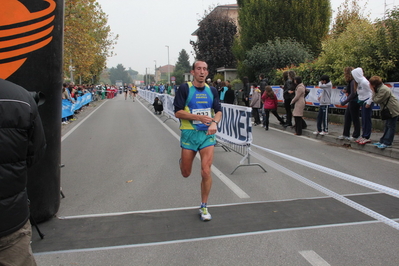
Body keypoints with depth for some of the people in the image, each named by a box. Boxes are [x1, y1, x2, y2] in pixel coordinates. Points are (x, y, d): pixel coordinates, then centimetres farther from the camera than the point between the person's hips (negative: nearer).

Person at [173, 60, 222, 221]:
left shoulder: (212, 90, 7)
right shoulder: (184, 88, -5)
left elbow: (218, 111, 8)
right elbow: (178, 112, -9)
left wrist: (215, 122, -15)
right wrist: (199, 117, -19)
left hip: (207, 134, 2)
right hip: (189, 134, -2)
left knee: (206, 173, -6)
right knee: (186, 173, 9)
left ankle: (204, 207, 12)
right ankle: (182, 160, 48)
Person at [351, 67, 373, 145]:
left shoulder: (364, 82, -17)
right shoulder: (359, 82, 11)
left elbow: (372, 92, -18)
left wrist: (369, 103, -19)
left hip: (367, 102, -9)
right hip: (363, 102, 9)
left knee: (367, 120, -5)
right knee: (363, 120, 12)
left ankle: (367, 137, 0)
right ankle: (364, 136, 19)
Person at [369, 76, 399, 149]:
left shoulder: (383, 89, -22)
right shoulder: (380, 88, 9)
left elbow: (376, 100, -20)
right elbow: (375, 99, 9)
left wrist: (373, 91, -12)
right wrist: (374, 91, -2)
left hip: (393, 109, -11)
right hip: (389, 109, 11)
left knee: (390, 126, -6)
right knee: (387, 125, 14)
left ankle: (387, 143, -6)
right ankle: (382, 141, 21)